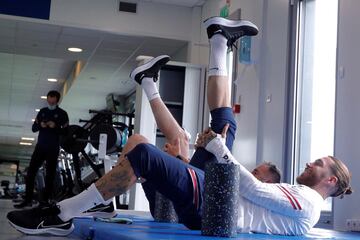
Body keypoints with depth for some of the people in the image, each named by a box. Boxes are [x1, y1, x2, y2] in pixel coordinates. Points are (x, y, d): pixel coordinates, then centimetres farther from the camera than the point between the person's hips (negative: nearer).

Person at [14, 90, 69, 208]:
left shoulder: (62, 114, 0)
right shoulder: (42, 112, 12)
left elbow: (66, 131, -5)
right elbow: (34, 128, 10)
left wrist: (55, 127, -23)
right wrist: (40, 125, -12)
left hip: (53, 149, -4)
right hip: (40, 146, 4)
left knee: (50, 175, 0)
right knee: (31, 172, -4)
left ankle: (45, 200, 3)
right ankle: (28, 200, -1)